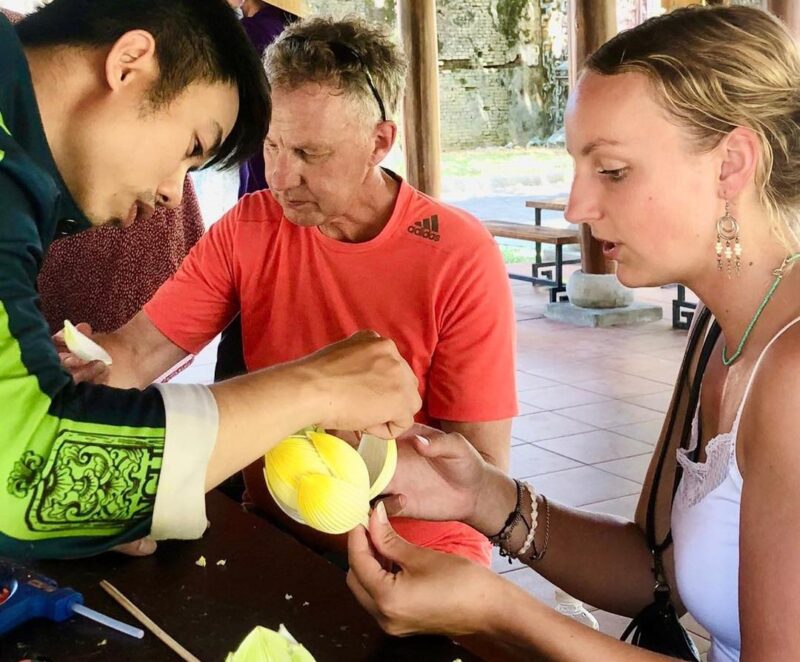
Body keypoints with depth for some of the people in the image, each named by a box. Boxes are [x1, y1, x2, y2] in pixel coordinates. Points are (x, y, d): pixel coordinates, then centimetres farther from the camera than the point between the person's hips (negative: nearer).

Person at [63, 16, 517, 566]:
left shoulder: (462, 258, -14)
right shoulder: (249, 227, -1)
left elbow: (483, 470, -14)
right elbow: (135, 354, -5)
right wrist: (77, 360, -27)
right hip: (271, 535, 5)